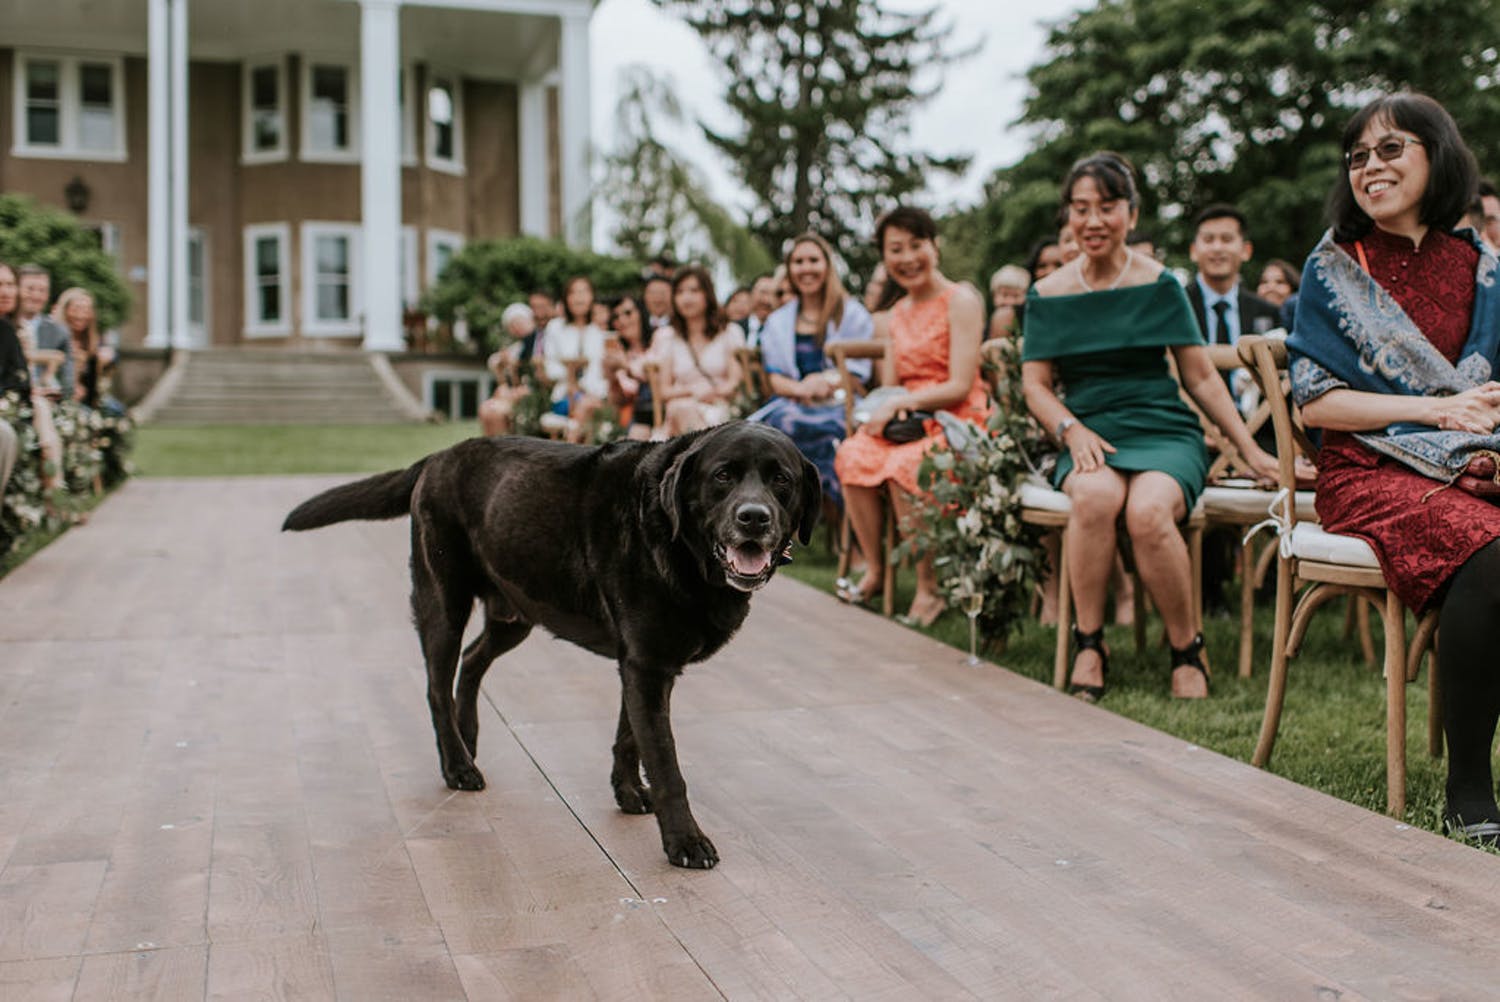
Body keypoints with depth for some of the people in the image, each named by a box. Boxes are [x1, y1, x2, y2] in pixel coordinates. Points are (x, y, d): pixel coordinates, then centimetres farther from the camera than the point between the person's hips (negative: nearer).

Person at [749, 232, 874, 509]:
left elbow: (858, 374, 4)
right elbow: (775, 379, 11)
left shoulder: (852, 314, 13)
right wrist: (801, 388, -12)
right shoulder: (778, 322, 22)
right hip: (792, 404, 3)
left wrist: (825, 382, -16)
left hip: (837, 405, -3)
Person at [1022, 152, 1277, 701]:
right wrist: (1072, 430, -11)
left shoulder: (1159, 285, 7)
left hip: (1164, 431, -1)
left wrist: (1252, 452, 8)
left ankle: (1187, 650, -12)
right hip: (1090, 435, 1)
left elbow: (1202, 377, 11)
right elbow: (1035, 384, 9)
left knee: (1148, 511, -34)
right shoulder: (1048, 294, 11)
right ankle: (1088, 643, -19)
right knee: (1096, 496, -36)